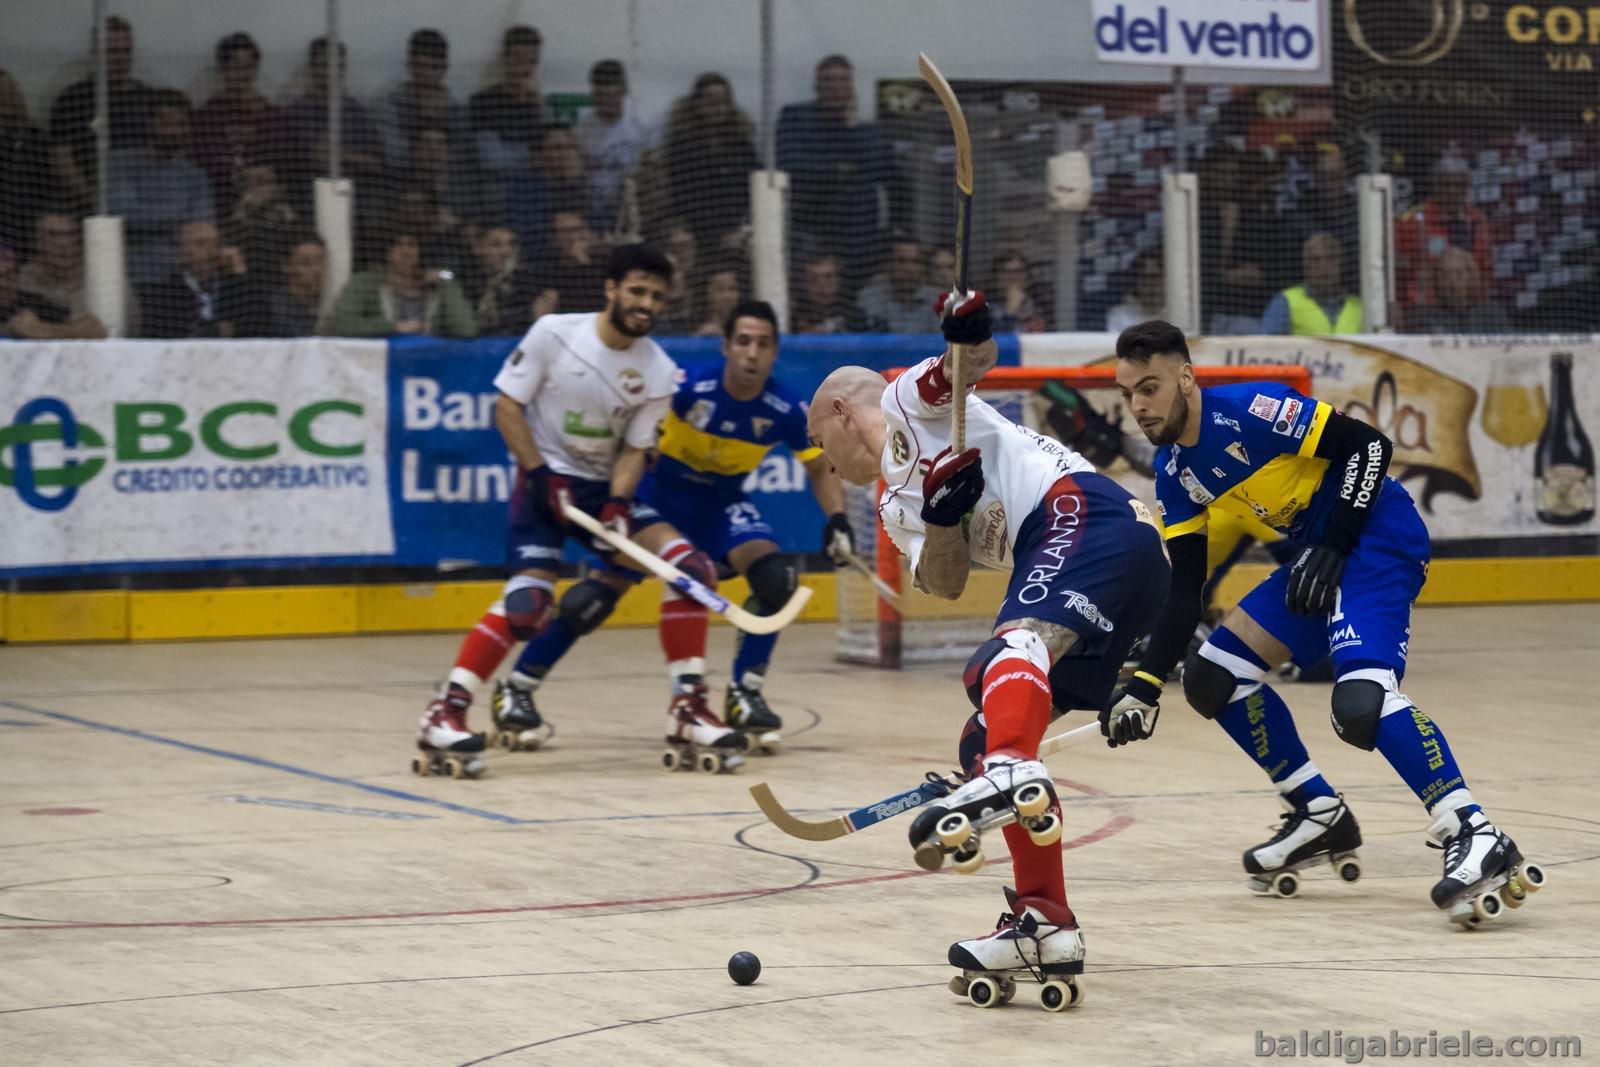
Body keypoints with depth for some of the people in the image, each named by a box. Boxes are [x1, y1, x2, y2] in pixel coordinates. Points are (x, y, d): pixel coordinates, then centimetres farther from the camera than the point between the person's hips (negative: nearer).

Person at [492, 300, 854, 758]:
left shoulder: (786, 410, -16)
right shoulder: (688, 386, -27)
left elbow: (820, 467, 0)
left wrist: (837, 520, -16)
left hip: (721, 503, 4)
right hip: (658, 494, -4)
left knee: (776, 576, -19)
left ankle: (745, 695, -2)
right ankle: (516, 689, -1)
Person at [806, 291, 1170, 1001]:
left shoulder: (905, 402, 17)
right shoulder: (895, 507, 34)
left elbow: (975, 362, -3)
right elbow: (945, 583, 14)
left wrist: (969, 337, -25)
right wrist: (940, 514, -6)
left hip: (1087, 514, -9)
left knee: (1018, 639, -35)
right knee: (986, 739, 8)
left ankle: (1010, 774, -65)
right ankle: (1044, 923, 4)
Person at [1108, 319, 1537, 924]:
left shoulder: (1249, 410, -17)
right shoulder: (1174, 473, 9)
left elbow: (1368, 445, -17)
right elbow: (1185, 591, 11)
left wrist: (1334, 546, -19)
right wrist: (1144, 686, 2)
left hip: (1378, 535, -10)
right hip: (1319, 557, 10)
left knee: (1361, 702, -30)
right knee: (1213, 677, 9)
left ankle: (1474, 838, -31)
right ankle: (1320, 816, 16)